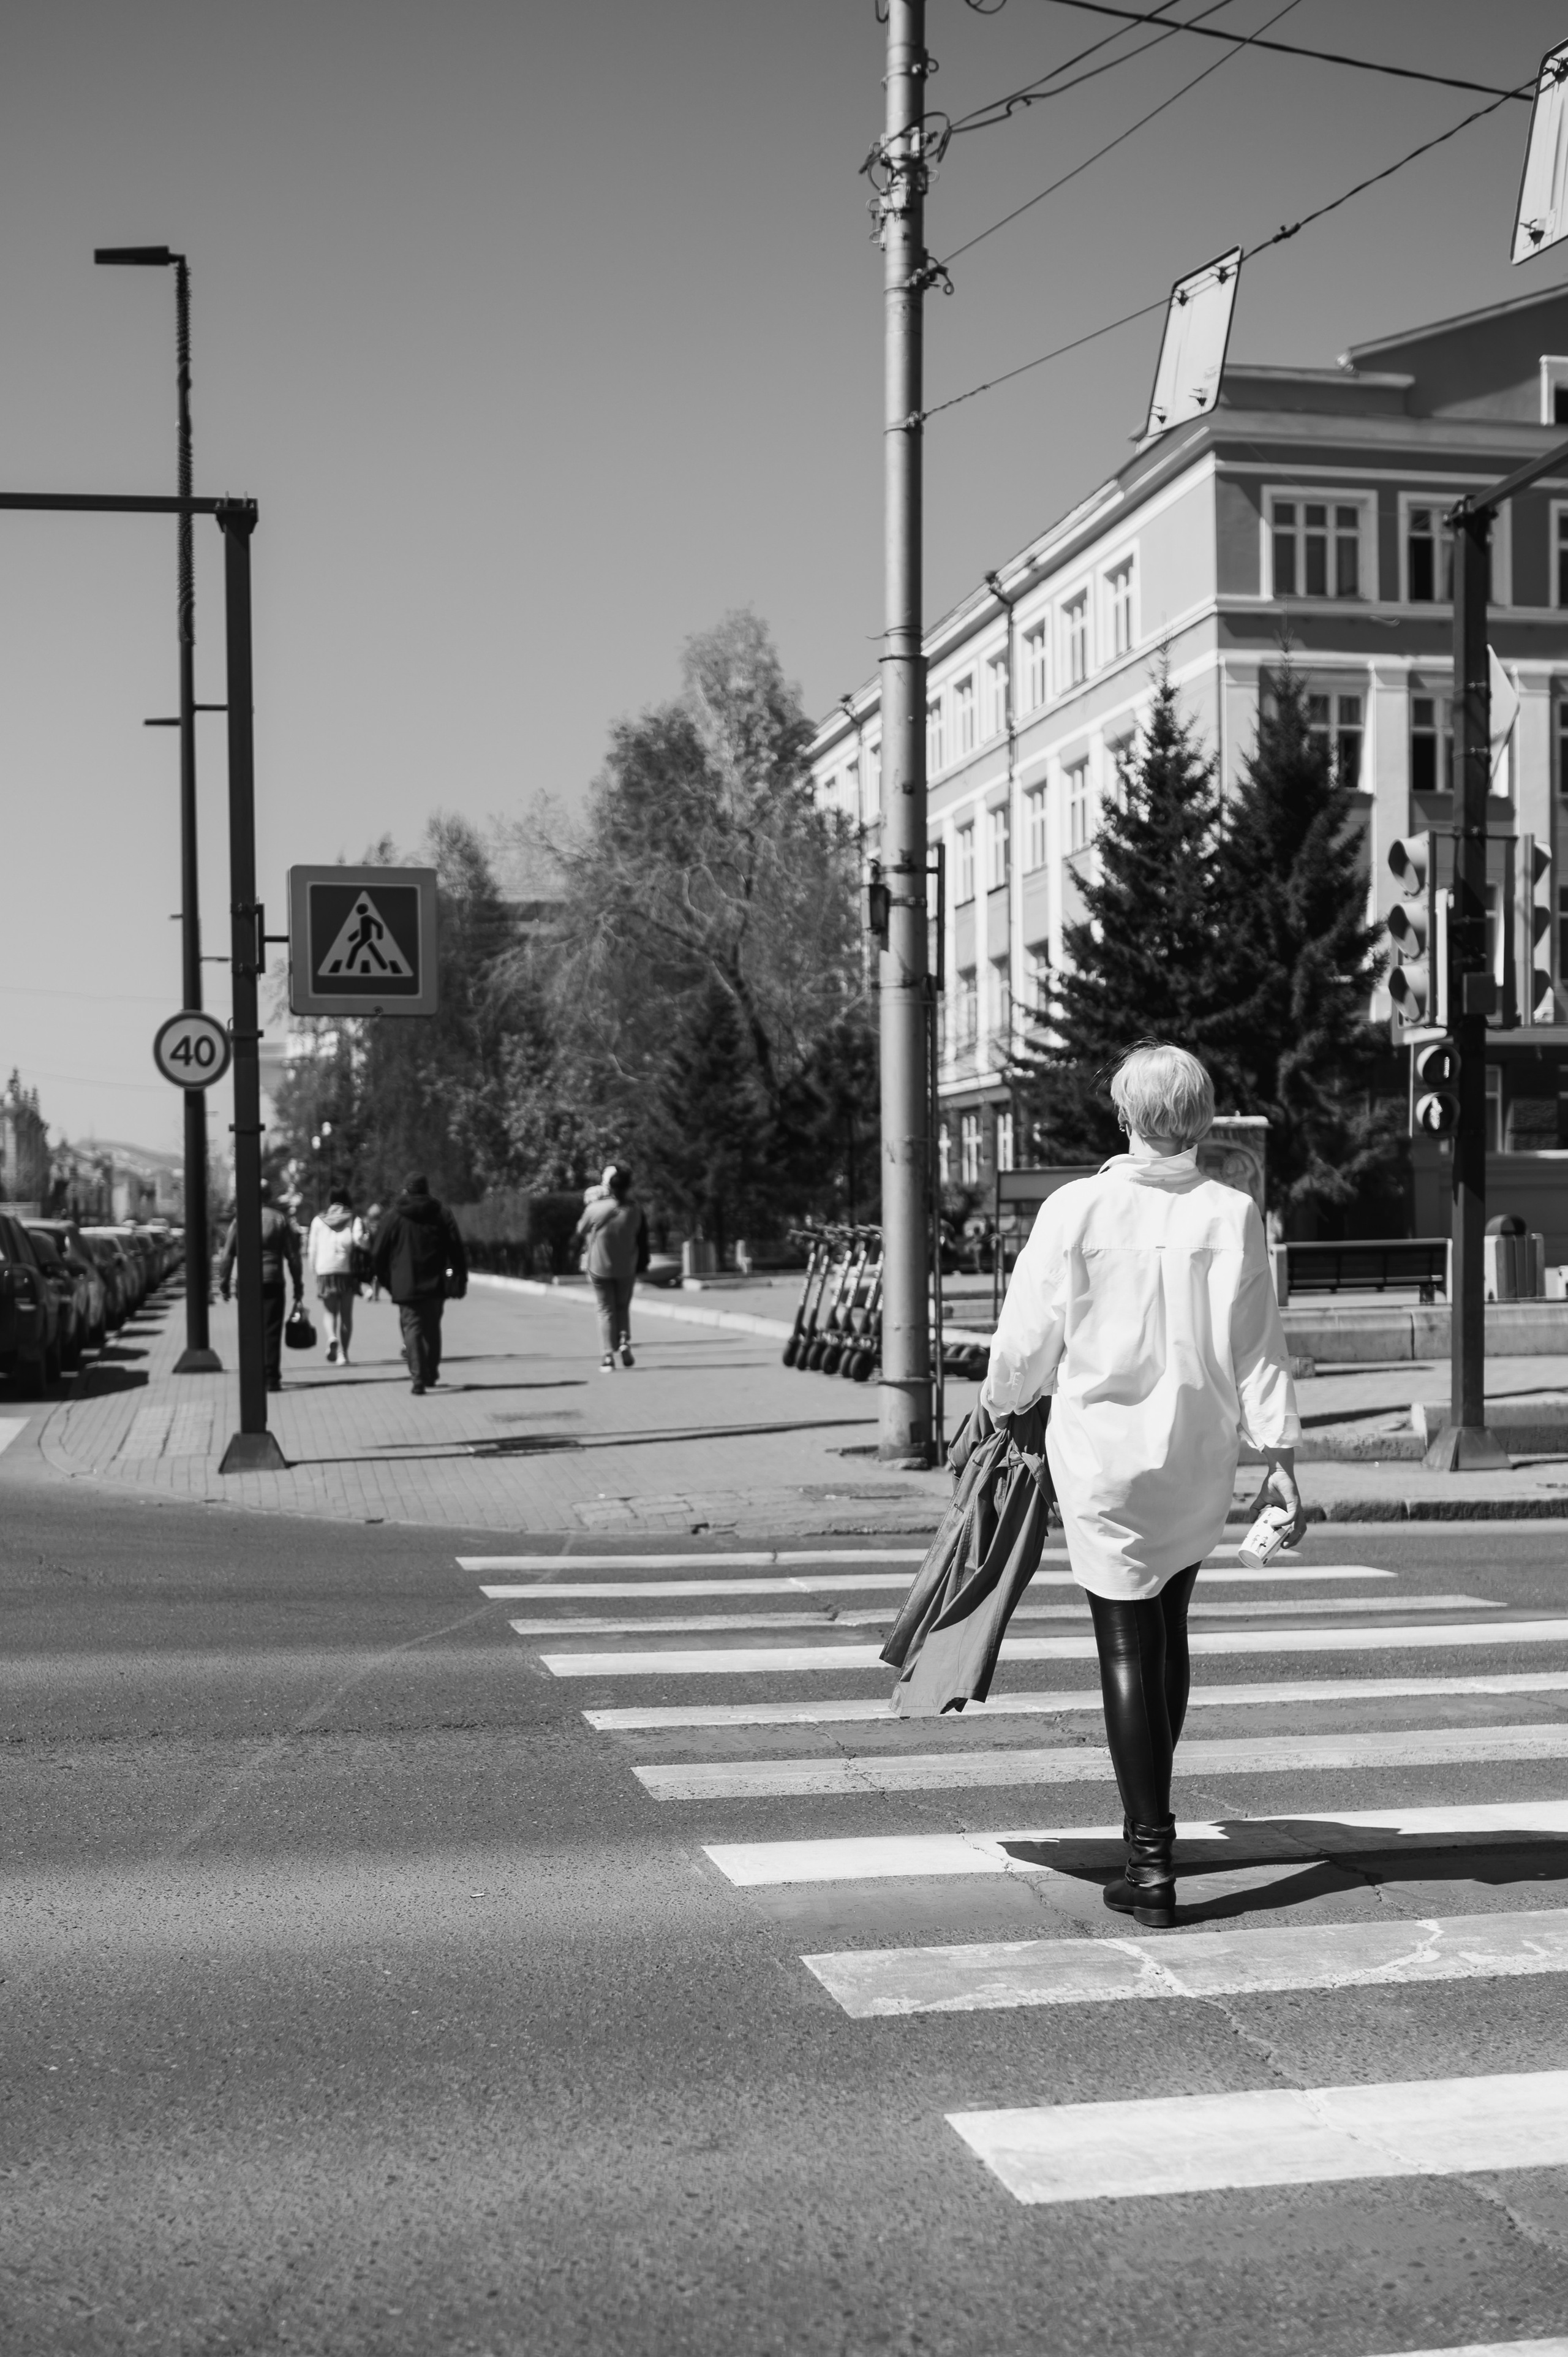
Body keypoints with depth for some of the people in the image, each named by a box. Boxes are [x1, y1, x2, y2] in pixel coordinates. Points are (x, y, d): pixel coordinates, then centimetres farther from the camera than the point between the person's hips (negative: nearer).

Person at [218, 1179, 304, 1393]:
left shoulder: (241, 1220, 2)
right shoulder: (281, 1219, 1)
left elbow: (228, 1254, 0)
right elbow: (293, 1255, 0)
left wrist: (223, 1282, 7)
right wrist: (298, 1285, 5)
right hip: (272, 1282, -1)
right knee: (271, 1331, 1)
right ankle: (271, 1378, -5)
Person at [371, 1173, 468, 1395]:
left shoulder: (394, 1217, 0)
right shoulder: (441, 1214, 3)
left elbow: (378, 1253, 2)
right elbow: (456, 1249, 0)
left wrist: (386, 1281, 13)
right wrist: (460, 1280, 4)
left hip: (406, 1286, -2)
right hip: (435, 1285, 2)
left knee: (412, 1329, -1)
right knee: (432, 1329, 17)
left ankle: (418, 1379, -12)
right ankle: (431, 1373, 24)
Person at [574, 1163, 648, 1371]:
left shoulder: (595, 1209, -20)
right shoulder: (635, 1210, -13)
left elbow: (581, 1230, -1)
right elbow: (642, 1240, -2)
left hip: (599, 1268, -2)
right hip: (627, 1268, 2)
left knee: (606, 1311, 8)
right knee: (623, 1307, 21)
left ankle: (608, 1356, 1)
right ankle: (624, 1340, 0)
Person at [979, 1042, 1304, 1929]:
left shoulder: (1078, 1208, -10)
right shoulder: (1235, 1214, -5)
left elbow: (1028, 1337, -3)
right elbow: (1260, 1348, -5)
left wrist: (1002, 1407, 15)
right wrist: (1279, 1455, 1)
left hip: (1103, 1450, -3)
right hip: (1201, 1457, 3)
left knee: (1127, 1646, 2)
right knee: (1168, 1628, 21)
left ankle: (1152, 1863, -1)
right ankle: (1154, 1816, 36)